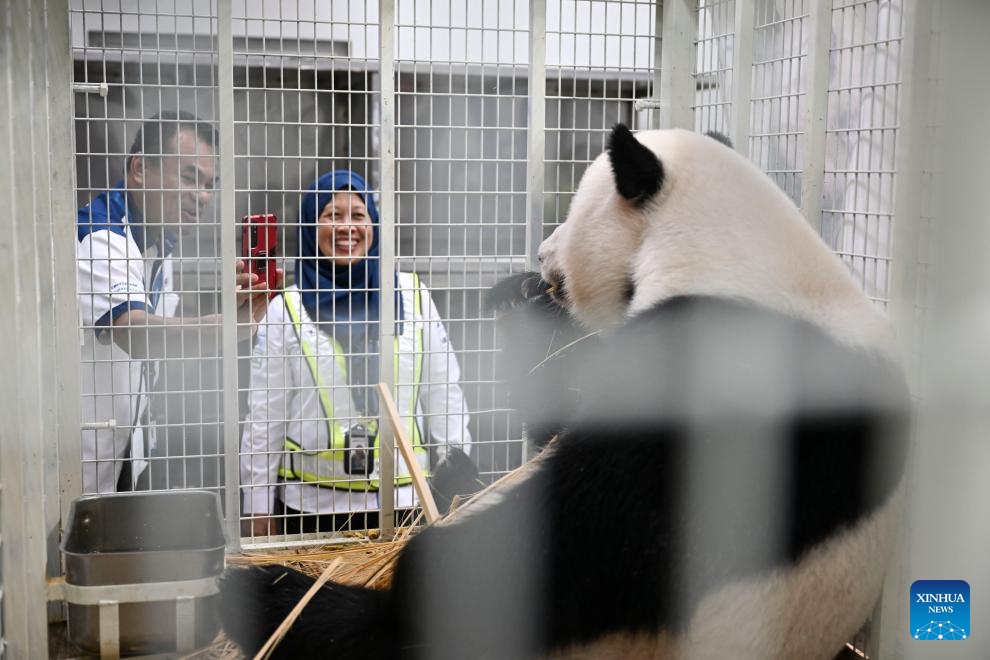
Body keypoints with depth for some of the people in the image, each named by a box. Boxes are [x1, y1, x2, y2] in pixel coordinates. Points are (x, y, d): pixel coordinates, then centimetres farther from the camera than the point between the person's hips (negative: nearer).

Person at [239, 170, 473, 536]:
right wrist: (258, 508, 3)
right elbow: (264, 415, 4)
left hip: (404, 498, 1)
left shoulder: (411, 294, 5)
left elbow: (444, 390, 8)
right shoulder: (287, 308, 3)